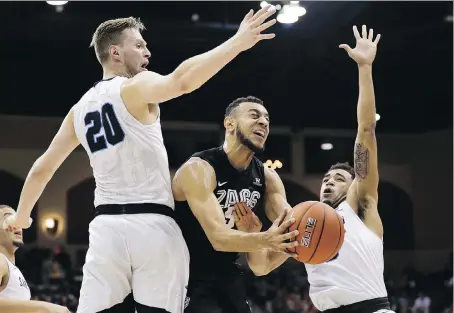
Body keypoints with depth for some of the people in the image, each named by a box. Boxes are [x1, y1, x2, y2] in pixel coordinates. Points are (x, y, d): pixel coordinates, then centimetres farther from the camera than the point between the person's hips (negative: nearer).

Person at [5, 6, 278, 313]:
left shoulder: (80, 109, 17)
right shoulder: (135, 87, -2)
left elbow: (41, 169, 24)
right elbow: (182, 80, -24)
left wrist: (21, 216, 39)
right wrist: (239, 42, -26)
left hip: (106, 227, 5)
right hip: (152, 225, -5)